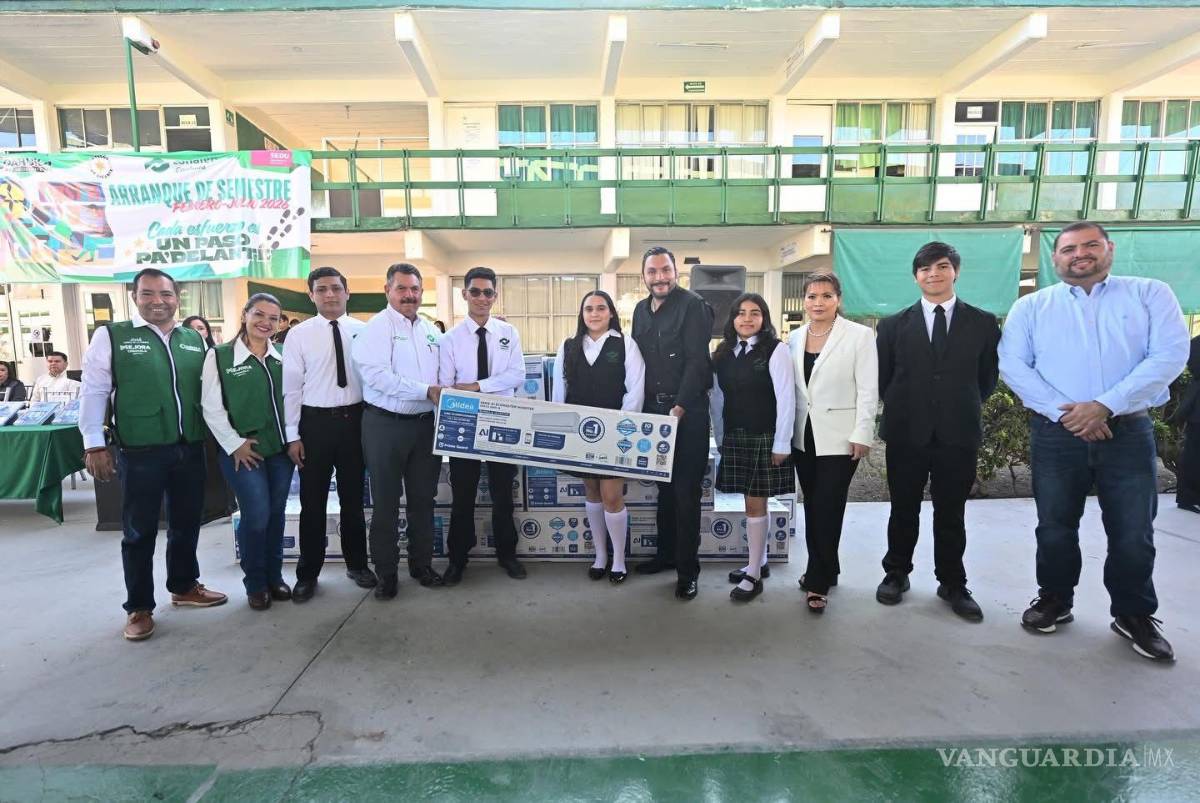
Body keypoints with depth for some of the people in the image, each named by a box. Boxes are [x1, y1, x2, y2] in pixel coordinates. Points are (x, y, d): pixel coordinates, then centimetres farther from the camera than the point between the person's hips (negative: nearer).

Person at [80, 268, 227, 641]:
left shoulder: (195, 339, 8)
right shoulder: (111, 336, -2)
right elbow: (93, 392, -2)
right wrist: (94, 445, -6)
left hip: (190, 448, 4)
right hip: (140, 452, -4)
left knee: (187, 524, 16)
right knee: (139, 530, 7)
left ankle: (184, 587, 35)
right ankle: (139, 607, 21)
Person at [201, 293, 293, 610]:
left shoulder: (281, 357, 6)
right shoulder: (220, 355, -5)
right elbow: (211, 408, -6)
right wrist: (234, 444, -9)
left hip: (280, 448, 4)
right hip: (243, 451, -4)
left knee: (275, 514, 11)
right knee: (256, 516, -3)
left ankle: (274, 576, 26)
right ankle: (255, 583, 16)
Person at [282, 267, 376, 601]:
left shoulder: (362, 331, 1)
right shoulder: (299, 334, -2)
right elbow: (291, 386, -2)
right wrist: (293, 435, -5)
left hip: (354, 420, 1)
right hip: (315, 422, -1)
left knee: (353, 498, 14)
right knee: (313, 502, 8)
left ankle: (357, 564, 31)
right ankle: (308, 574, 24)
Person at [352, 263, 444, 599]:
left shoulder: (430, 330, 12)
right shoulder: (376, 327, -7)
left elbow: (441, 374, 15)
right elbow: (377, 375, -20)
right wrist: (427, 391, -21)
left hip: (425, 423, 5)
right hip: (386, 424, -5)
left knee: (423, 499, 14)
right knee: (386, 503, 6)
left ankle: (422, 565, 30)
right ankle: (386, 574, 21)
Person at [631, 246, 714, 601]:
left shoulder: (693, 306, -8)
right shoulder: (641, 310, 13)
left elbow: (697, 361, -15)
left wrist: (680, 408, -20)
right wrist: (641, 407, 10)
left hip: (688, 411, -6)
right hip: (653, 409, 6)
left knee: (686, 491, -1)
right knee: (664, 486, 15)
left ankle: (687, 569, 9)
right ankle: (666, 552, 28)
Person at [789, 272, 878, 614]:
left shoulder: (860, 335, -5)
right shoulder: (795, 338, 7)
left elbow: (868, 390, -8)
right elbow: (789, 388, 9)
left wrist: (861, 435, -13)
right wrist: (786, 432, 8)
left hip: (839, 437, -5)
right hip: (803, 435, 5)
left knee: (828, 508, -3)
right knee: (812, 505, 12)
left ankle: (819, 581, 9)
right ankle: (823, 569, 29)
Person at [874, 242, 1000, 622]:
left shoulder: (983, 323, 3)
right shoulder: (894, 325, 2)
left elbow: (987, 377, 9)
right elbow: (881, 378, 7)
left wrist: (963, 409, 8)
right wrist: (901, 408, 6)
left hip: (958, 435, 0)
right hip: (906, 434, 0)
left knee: (951, 514, 10)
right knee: (903, 511, 11)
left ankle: (953, 584, 26)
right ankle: (896, 574, 27)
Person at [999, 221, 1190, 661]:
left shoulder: (1150, 294, 5)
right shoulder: (1031, 307, 6)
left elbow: (1170, 355, -7)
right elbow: (1012, 365, -4)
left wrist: (1104, 406, -17)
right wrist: (1063, 411, -15)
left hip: (1128, 432, 0)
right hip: (1055, 433, 1)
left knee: (1134, 534, 7)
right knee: (1055, 528, 11)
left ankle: (1134, 615, 28)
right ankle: (1055, 600, 30)